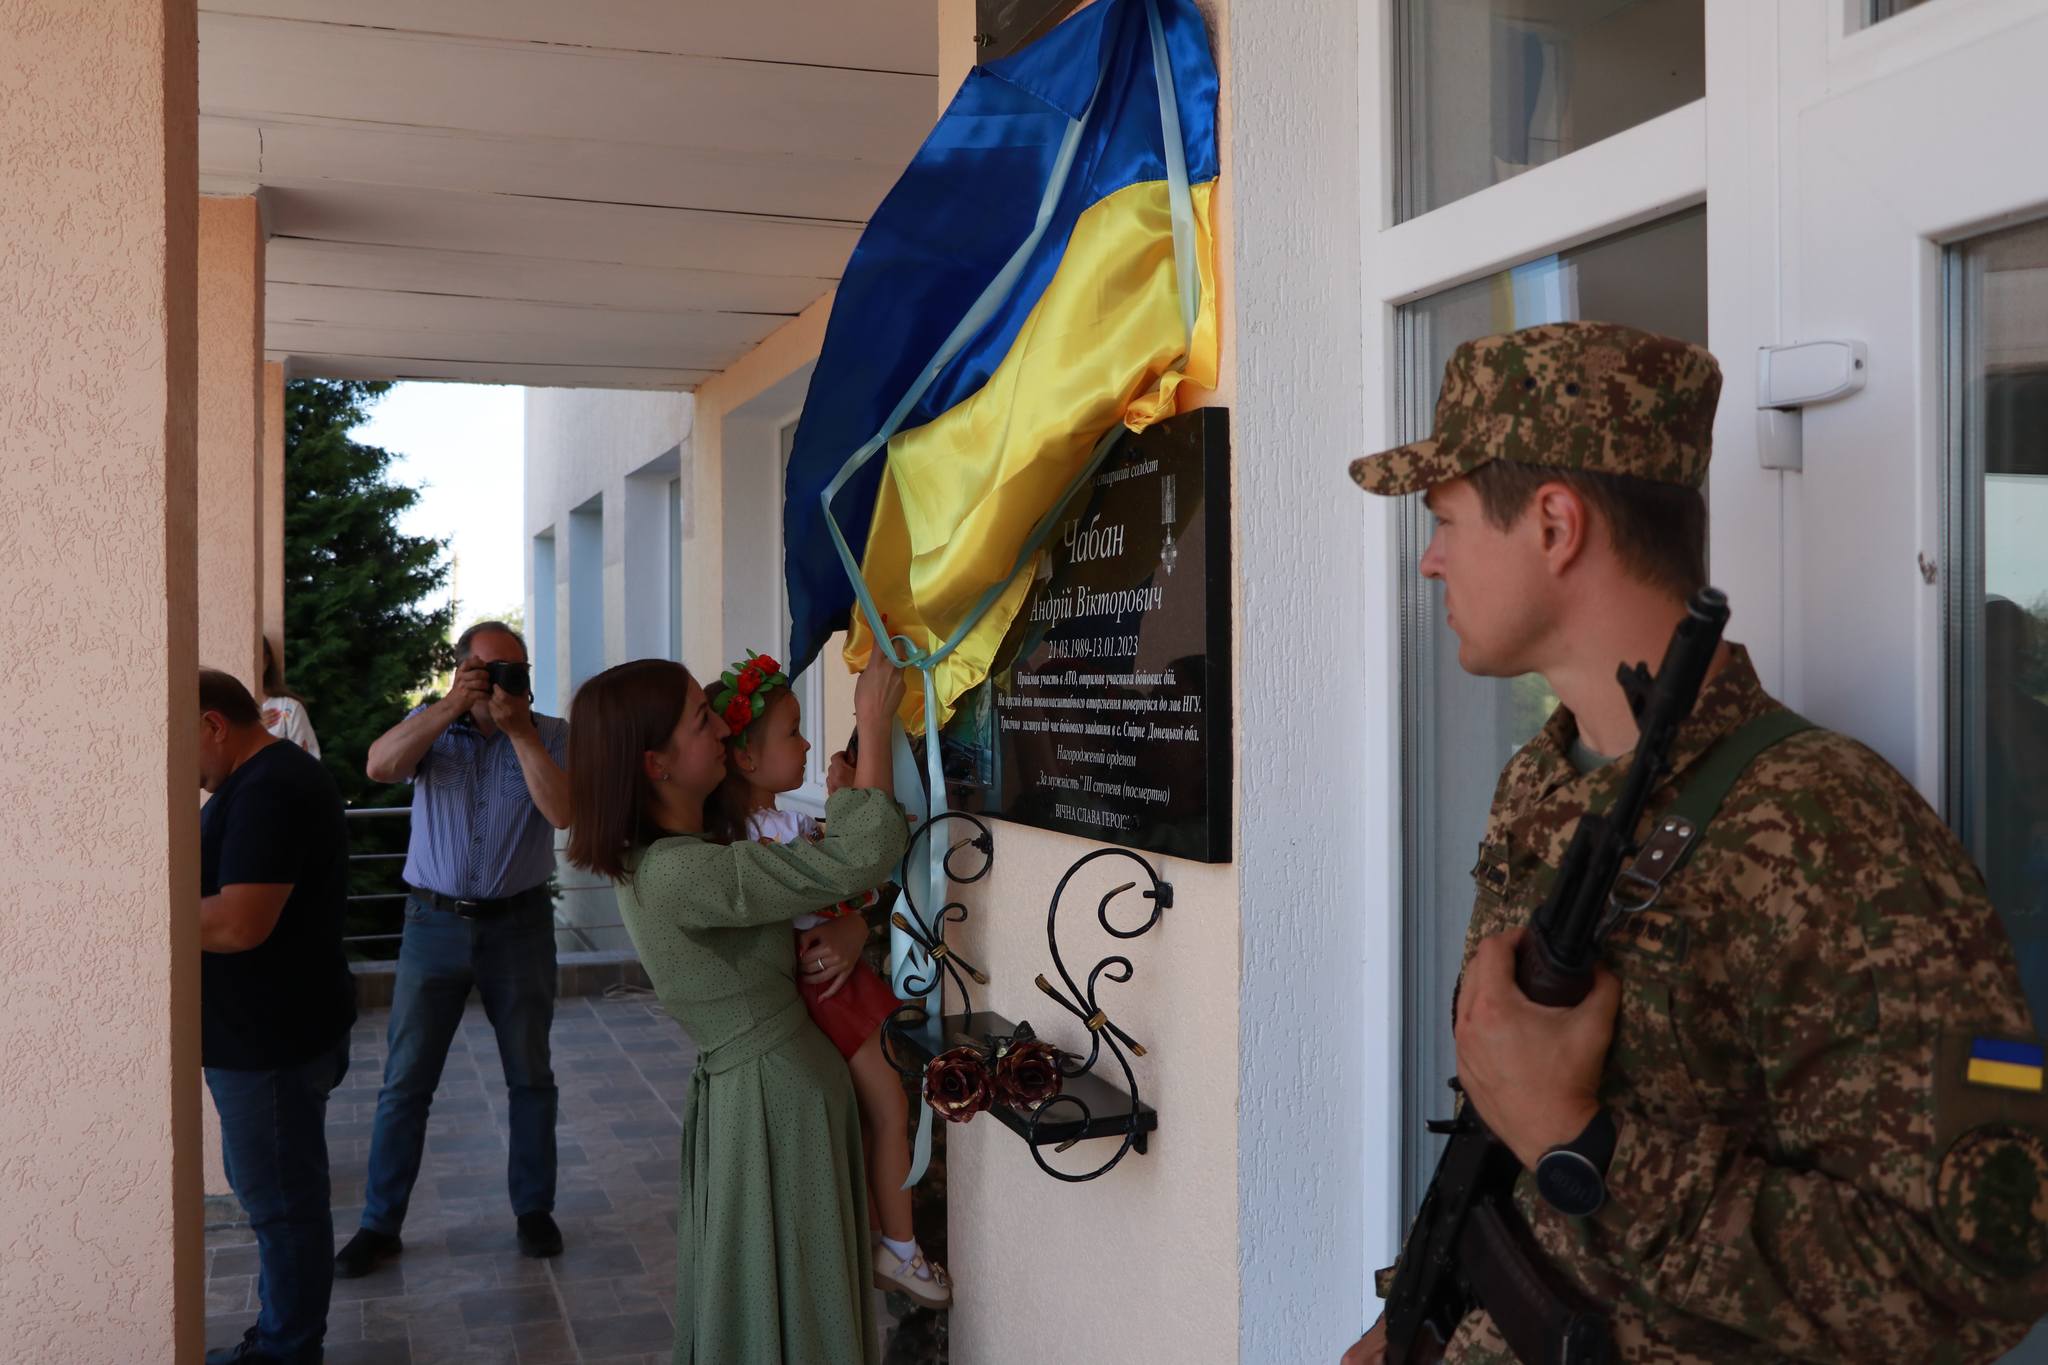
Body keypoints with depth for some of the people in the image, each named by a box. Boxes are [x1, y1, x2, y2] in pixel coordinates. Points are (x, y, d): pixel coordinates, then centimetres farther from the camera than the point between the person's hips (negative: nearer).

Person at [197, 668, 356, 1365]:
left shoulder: (270, 790, -21)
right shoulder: (263, 778, 13)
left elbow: (237, 923, -28)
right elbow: (216, 880, 18)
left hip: (272, 1039, -11)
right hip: (264, 1030, 11)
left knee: (281, 1202, 3)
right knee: (271, 1192, 20)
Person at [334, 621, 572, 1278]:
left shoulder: (551, 735, -2)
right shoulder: (430, 726, 2)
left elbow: (562, 812, -18)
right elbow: (379, 766, -18)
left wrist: (519, 729, -20)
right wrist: (450, 707, -25)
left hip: (519, 923, 0)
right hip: (435, 922, 1)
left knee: (530, 1075, 10)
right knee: (405, 1080, 4)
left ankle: (534, 1209, 24)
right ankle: (380, 1224, 14)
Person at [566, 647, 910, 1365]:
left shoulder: (660, 858, 4)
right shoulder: (680, 874, -27)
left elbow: (817, 882, 11)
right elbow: (864, 854, -31)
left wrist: (848, 929, -12)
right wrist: (875, 720, -22)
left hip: (763, 1081, 9)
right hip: (774, 1097, -9)